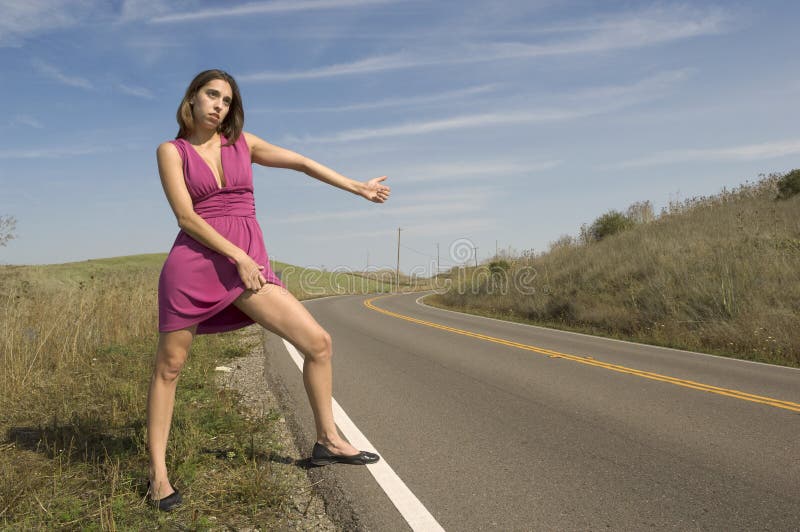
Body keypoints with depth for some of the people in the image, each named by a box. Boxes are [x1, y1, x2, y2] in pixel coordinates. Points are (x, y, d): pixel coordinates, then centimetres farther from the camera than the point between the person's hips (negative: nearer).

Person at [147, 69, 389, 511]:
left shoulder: (242, 142, 15)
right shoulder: (171, 151, 5)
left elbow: (301, 163, 20)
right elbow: (186, 216, -6)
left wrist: (357, 187, 25)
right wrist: (238, 256, -15)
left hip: (250, 263, 3)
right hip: (194, 261, -3)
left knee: (318, 342, -5)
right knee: (169, 366, 5)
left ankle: (328, 440, 12)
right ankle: (157, 472, 22)